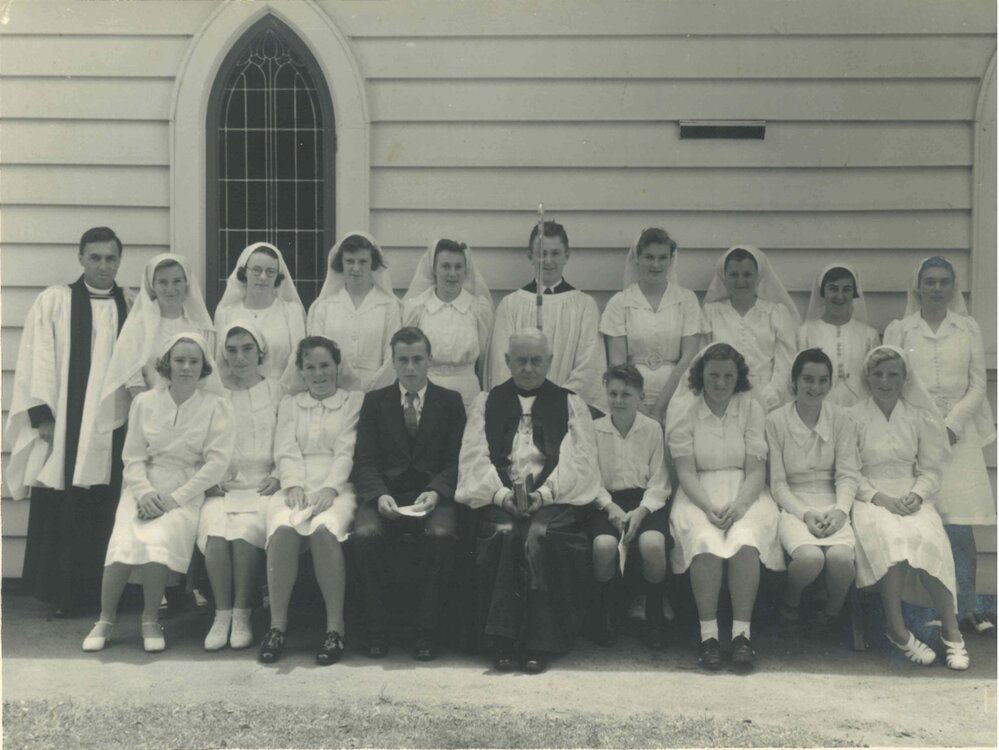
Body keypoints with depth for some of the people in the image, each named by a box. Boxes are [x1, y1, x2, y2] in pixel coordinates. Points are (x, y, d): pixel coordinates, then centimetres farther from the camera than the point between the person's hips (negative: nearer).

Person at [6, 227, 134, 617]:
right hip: (63, 424, -2)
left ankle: (93, 592, 12)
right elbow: (38, 361, 0)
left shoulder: (131, 307, 10)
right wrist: (41, 415, -7)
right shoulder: (54, 301, 3)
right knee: (59, 512, 0)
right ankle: (59, 595, 10)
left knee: (104, 509, 2)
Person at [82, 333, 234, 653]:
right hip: (144, 488, 2)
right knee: (124, 543, -26)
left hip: (187, 492, -2)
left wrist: (174, 498, -13)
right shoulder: (145, 402, 8)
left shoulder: (216, 406, 1)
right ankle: (105, 620, -5)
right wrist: (145, 491, -11)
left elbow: (217, 462, -5)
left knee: (157, 540, -31)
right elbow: (132, 457, 8)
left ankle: (151, 619, -8)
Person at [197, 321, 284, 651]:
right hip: (223, 485, 1)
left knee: (246, 528, -31)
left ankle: (242, 614, -20)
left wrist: (278, 476, -7)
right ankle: (222, 613, -20)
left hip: (263, 485, -1)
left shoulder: (276, 392, 10)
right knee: (214, 527, -29)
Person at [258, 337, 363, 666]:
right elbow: (286, 450, 10)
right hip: (297, 486, 2)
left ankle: (335, 627, -29)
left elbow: (347, 451, 2)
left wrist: (330, 489, -14)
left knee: (325, 529, -35)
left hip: (337, 487, -2)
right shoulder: (289, 404, 24)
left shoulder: (354, 401, 15)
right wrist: (294, 485, -9)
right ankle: (277, 624, -26)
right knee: (283, 529, -32)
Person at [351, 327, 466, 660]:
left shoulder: (450, 402, 13)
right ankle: (376, 630, -16)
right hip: (386, 493, 1)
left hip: (432, 493, -1)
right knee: (365, 534, -31)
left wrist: (435, 492, -15)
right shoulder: (375, 401, 15)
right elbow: (364, 461, 5)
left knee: (441, 535, -33)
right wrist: (379, 495, -15)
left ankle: (426, 630, -20)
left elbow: (456, 461, 4)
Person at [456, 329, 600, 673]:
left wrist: (543, 494, -14)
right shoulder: (485, 403, 19)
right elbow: (474, 457, 5)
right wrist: (502, 494, -13)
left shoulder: (571, 404, 16)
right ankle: (503, 639, -25)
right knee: (503, 533, -32)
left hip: (553, 499, -1)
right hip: (498, 498, 1)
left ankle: (538, 644, -25)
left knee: (540, 535, -32)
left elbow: (579, 460, 2)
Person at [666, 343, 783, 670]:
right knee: (706, 544, -32)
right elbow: (685, 471, -2)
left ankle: (741, 632, -24)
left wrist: (739, 504, -17)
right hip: (698, 496, -1)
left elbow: (756, 469, 1)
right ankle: (708, 634, -24)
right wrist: (709, 507, -18)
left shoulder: (751, 408, 8)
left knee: (746, 543, -31)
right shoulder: (682, 412, 5)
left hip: (744, 494, 1)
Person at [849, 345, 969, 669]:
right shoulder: (854, 417, 5)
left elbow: (931, 469, 11)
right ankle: (897, 630, -29)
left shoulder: (919, 415, 13)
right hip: (871, 497, -2)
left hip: (912, 497, 2)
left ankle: (951, 630, -27)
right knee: (889, 535, -36)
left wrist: (918, 494, -9)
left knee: (928, 536, -33)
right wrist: (879, 497, -14)